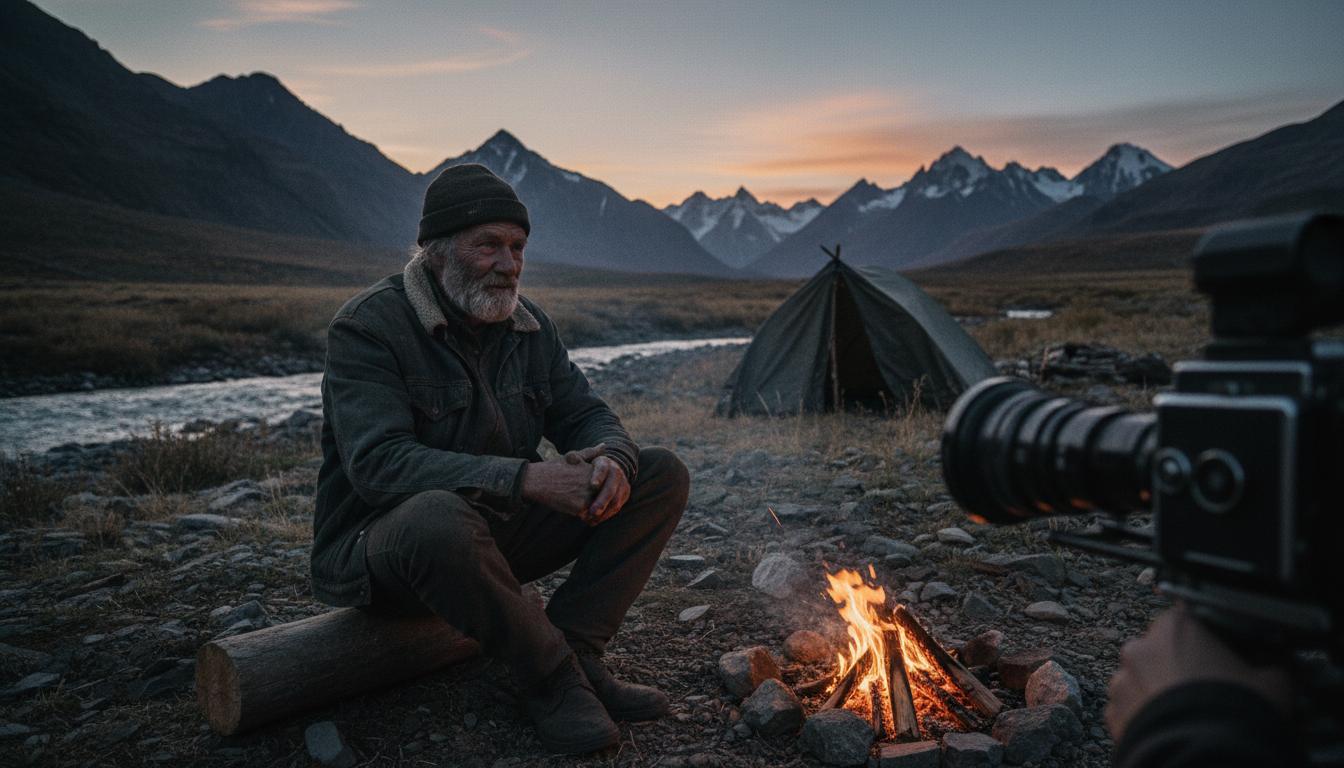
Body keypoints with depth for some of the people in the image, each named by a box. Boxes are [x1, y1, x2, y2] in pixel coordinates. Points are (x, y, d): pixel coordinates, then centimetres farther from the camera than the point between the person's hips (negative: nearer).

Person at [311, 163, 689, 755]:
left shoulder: (529, 325, 4)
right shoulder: (366, 327, -16)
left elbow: (586, 415, 6)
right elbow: (378, 463, -28)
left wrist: (613, 460, -20)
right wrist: (526, 479, -35)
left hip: (498, 537, 7)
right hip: (380, 548, -6)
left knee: (662, 474, -3)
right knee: (437, 518, -44)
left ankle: (572, 654, -12)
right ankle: (549, 676, -18)